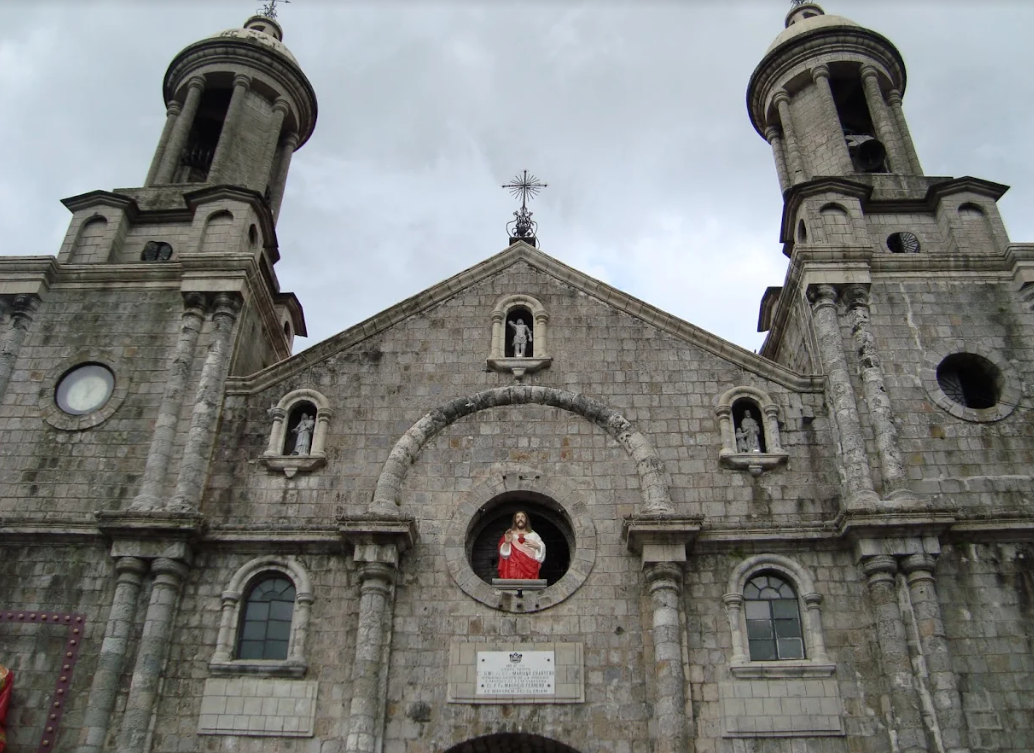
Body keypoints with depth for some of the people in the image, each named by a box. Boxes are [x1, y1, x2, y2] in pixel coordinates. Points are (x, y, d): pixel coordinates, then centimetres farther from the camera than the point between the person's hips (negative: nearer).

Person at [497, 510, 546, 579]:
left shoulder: (533, 535, 15)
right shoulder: (508, 535, 10)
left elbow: (542, 549, 8)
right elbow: (504, 554, -1)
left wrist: (537, 546, -12)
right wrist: (507, 543, -19)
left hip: (529, 570, 1)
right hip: (514, 570, -1)